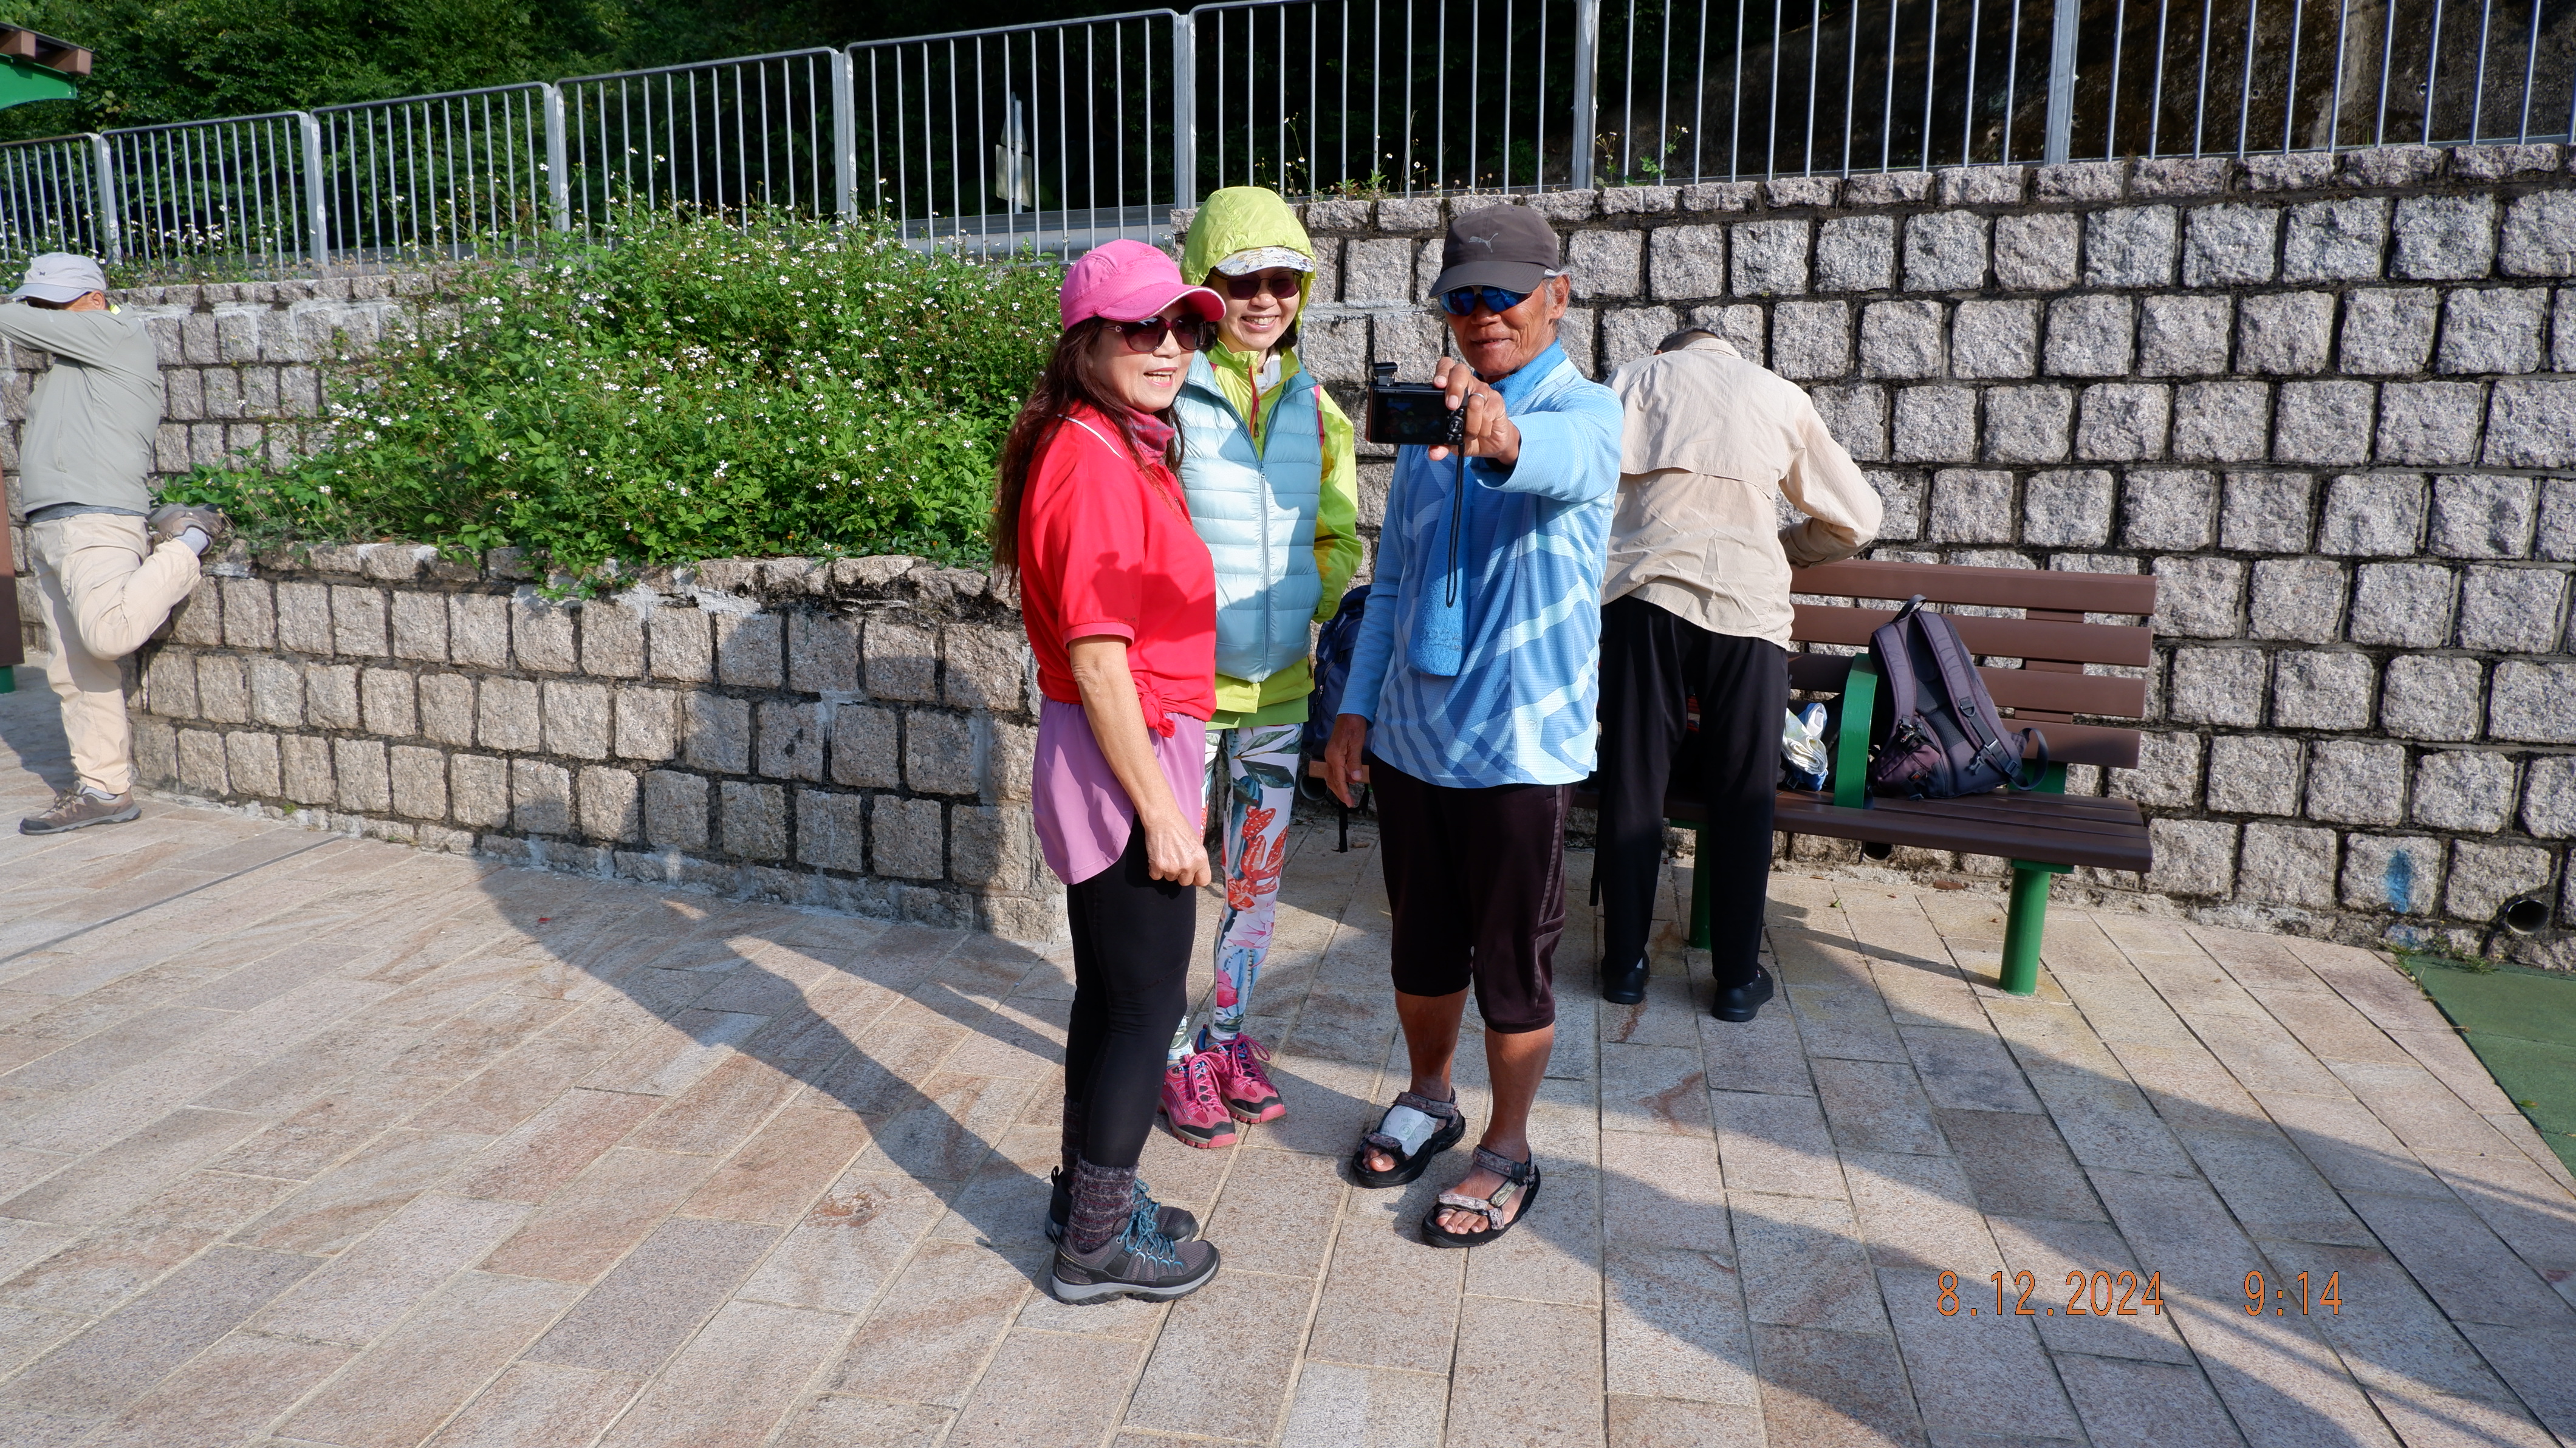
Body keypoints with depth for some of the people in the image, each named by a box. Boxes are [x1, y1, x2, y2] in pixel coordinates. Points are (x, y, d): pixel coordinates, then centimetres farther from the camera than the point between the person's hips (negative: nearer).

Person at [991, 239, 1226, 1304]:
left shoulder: (1121, 450, 13)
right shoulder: (1094, 465, -19)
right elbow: (1097, 660, -22)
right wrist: (1161, 813, -20)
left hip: (1126, 749, 10)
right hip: (1125, 762, -10)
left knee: (1111, 993, 20)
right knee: (1147, 1003, 2)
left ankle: (1088, 1193, 36)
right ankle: (1100, 1244, 18)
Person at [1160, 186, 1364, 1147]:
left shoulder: (1314, 407, 6)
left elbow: (1338, 538, 13)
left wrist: (1310, 608, -2)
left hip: (1278, 687, 5)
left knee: (1258, 877, 15)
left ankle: (1228, 1033, 34)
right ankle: (1179, 1058, 23)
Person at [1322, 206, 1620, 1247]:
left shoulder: (1583, 412, -10)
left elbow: (1558, 459, -37)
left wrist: (1500, 434, -59)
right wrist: (1356, 710, 8)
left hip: (1522, 742, -5)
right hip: (1412, 735, 6)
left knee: (1513, 963, 7)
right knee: (1422, 944, 19)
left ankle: (1509, 1152, 26)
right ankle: (1428, 1101, 41)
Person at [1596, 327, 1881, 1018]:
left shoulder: (1642, 376, 15)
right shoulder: (1782, 396, 19)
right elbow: (1855, 519, 19)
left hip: (1646, 592, 0)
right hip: (1746, 602, 1)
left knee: (1632, 785, 8)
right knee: (1742, 797, 9)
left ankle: (1624, 963, 15)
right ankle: (1738, 976, 16)